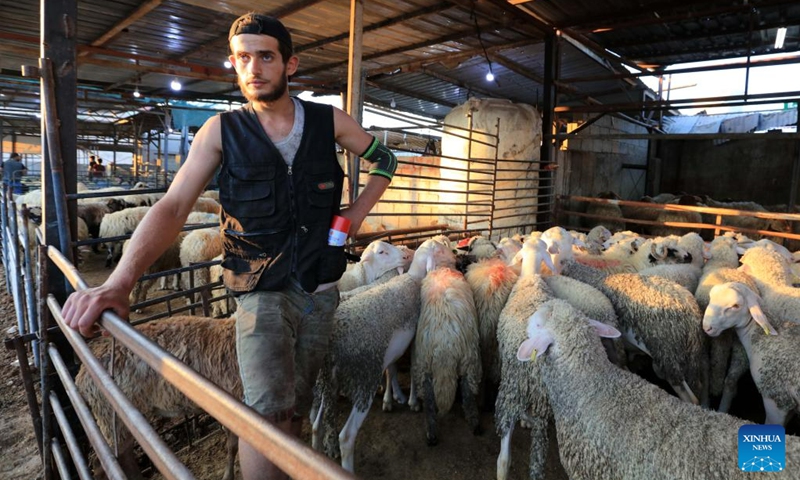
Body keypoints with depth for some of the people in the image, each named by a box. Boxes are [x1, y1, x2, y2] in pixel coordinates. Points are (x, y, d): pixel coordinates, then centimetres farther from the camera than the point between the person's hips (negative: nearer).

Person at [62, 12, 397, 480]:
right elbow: (172, 207, -12)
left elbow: (385, 160, 16)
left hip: (321, 291, 2)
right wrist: (119, 281, -27)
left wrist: (358, 212, 3)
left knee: (295, 410, 14)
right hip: (262, 293, -2)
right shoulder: (221, 131, -2)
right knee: (270, 412, -21)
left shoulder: (330, 120, 1)